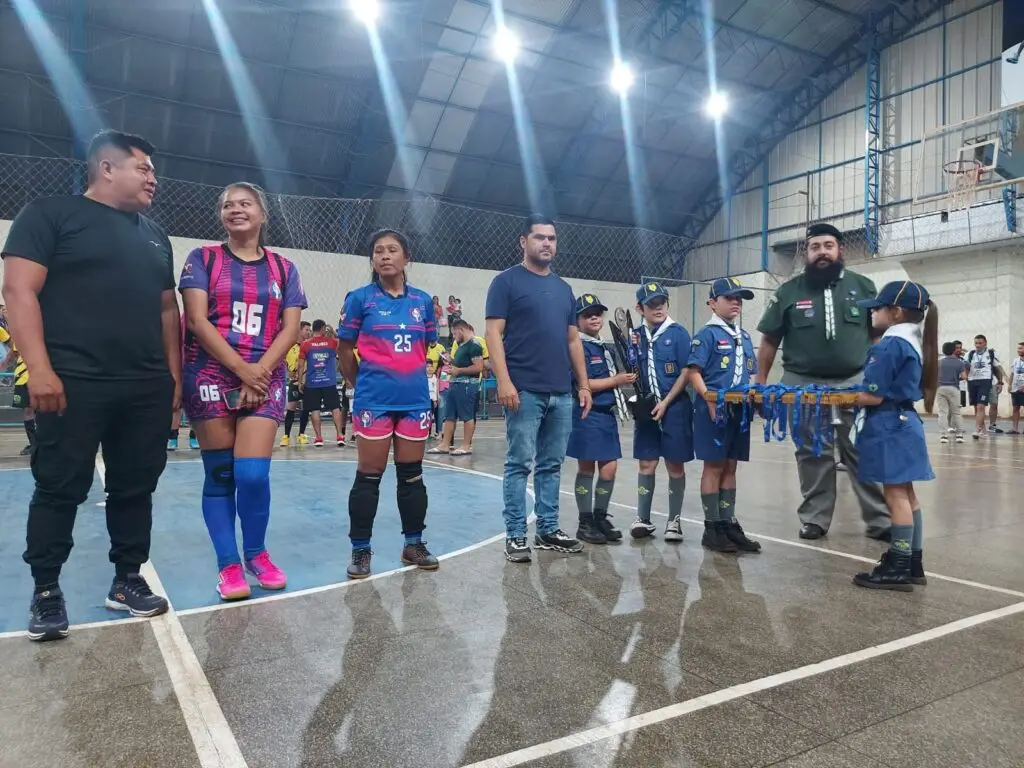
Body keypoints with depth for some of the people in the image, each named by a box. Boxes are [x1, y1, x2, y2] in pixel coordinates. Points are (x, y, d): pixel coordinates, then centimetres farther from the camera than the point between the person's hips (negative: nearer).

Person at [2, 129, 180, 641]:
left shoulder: (154, 236, 19)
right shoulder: (50, 214, 1)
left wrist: (174, 374, 13)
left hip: (148, 389, 6)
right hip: (74, 384, -5)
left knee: (136, 487, 9)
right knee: (60, 489, 2)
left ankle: (128, 580, 21)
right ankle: (46, 592, 17)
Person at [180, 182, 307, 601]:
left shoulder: (283, 268, 11)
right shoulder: (203, 259, 6)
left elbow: (290, 328, 3)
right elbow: (197, 320, -5)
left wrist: (260, 371, -10)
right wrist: (240, 368, -13)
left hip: (265, 380, 1)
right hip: (211, 376, -1)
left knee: (253, 474, -8)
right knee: (219, 474, 2)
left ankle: (256, 553, 16)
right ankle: (229, 564, 14)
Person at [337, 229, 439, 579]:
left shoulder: (422, 300, 7)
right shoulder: (360, 298, -2)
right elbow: (344, 351, 4)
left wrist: (413, 378, 14)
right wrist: (362, 384, 10)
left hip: (415, 399, 3)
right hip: (374, 400, -3)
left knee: (412, 473, 10)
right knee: (369, 475, 1)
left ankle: (414, 543, 23)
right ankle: (360, 549, 14)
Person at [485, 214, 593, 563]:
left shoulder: (564, 289, 18)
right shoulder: (507, 281, 0)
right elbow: (494, 333, -8)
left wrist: (584, 384, 13)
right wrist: (504, 381, -18)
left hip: (562, 393, 6)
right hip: (525, 391, -6)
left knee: (552, 465, 11)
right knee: (519, 464, -1)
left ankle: (549, 530, 21)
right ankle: (515, 535, 8)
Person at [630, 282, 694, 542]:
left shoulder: (677, 333, -4)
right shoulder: (636, 336, 7)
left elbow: (686, 372, -7)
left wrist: (665, 403, -11)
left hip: (674, 408, -3)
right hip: (646, 409, 3)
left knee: (675, 464, 5)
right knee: (647, 464, 6)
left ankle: (674, 520, 16)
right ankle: (643, 519, 15)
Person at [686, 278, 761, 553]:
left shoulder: (745, 337, 16)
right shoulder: (707, 334, -5)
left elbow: (751, 374, 20)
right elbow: (694, 372, -12)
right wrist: (710, 399, -22)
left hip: (739, 410, 7)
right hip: (713, 409, -6)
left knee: (730, 468, 11)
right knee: (714, 467, 0)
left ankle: (728, 523, 19)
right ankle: (712, 528, 8)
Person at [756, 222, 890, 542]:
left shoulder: (863, 286, 6)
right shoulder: (788, 291, 3)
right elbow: (769, 341, 7)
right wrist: (760, 382, 3)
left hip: (855, 382, 0)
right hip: (804, 384, 0)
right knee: (812, 454, 7)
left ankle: (880, 520, 11)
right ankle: (815, 518, 18)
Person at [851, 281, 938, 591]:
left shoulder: (888, 346, -17)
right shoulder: (914, 343, 14)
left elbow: (873, 397, -20)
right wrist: (852, 394, 13)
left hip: (889, 427, -10)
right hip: (905, 423, 10)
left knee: (896, 495, -5)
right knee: (906, 493, 14)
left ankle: (899, 569, 2)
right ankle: (913, 563, 22)